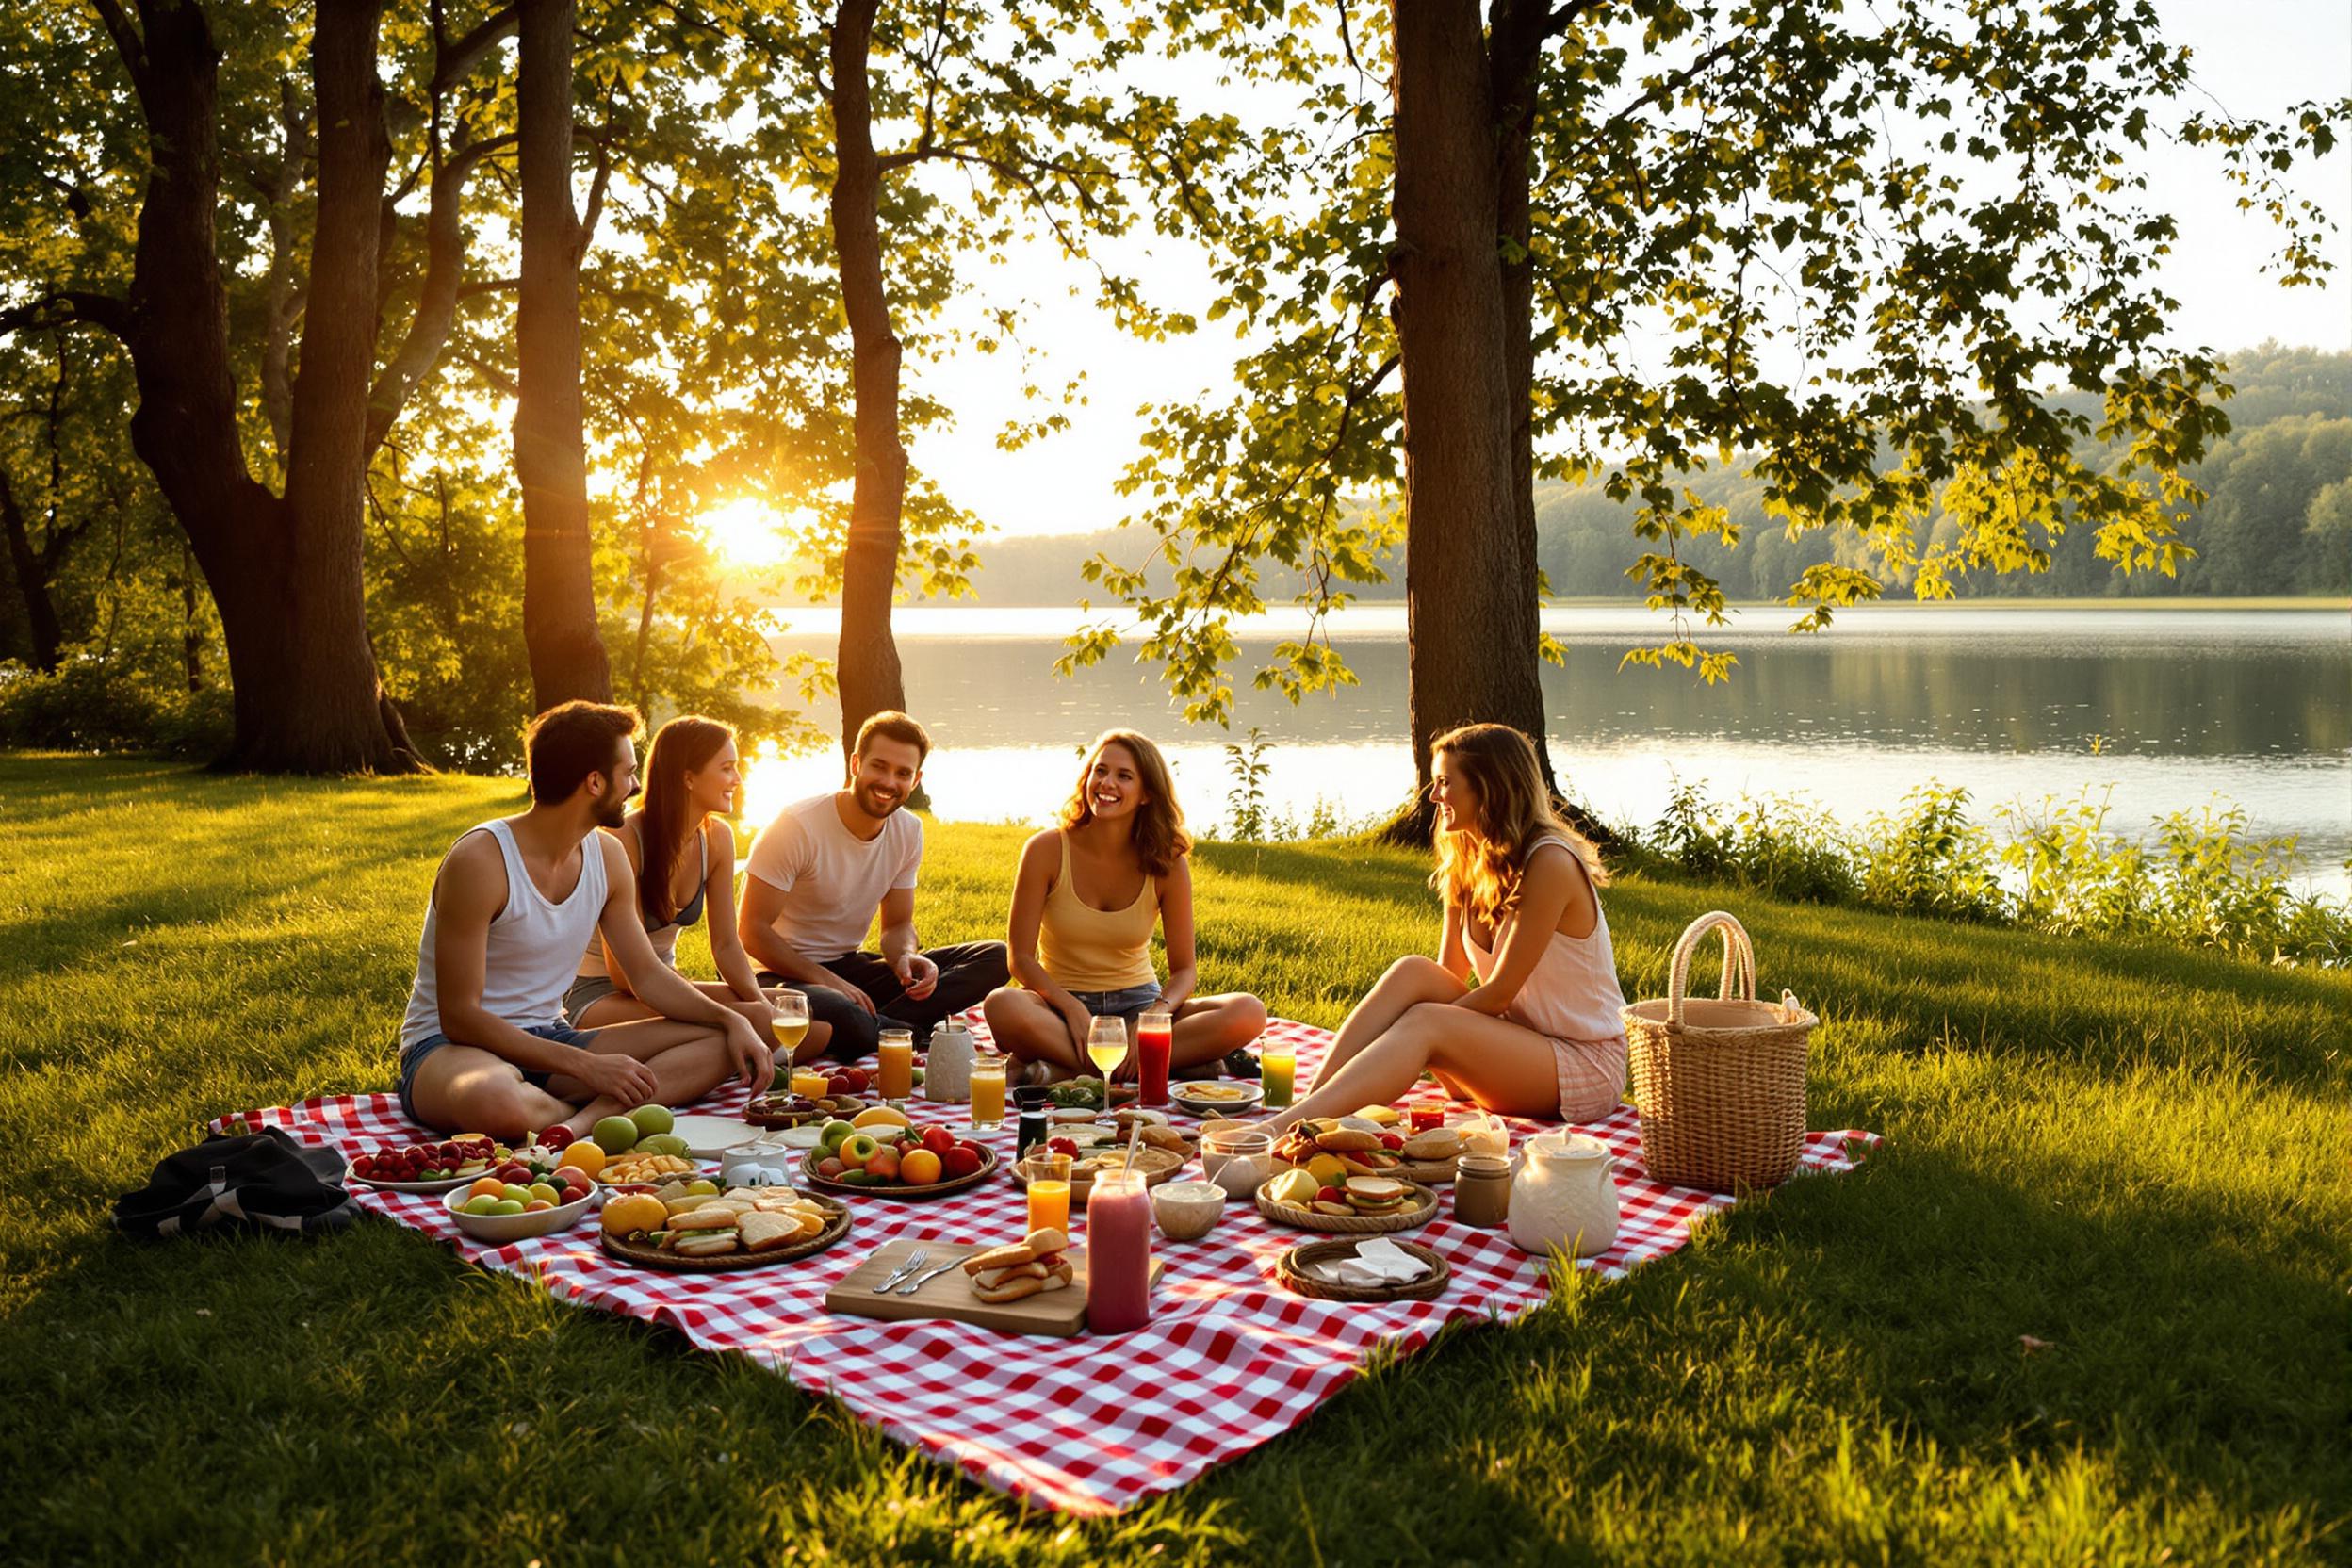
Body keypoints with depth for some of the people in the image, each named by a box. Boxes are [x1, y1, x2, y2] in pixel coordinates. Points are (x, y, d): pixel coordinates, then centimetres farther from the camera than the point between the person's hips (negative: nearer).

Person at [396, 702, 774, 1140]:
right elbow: (459, 1017, -20)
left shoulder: (606, 856, 5)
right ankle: (599, 1114, -14)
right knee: (497, 1104, -45)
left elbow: (647, 973, 11)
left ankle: (586, 1119, -30)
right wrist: (587, 1066, -27)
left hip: (549, 1041, 8)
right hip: (449, 1046, -7)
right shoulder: (480, 861, -18)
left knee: (722, 1044, -9)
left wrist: (731, 1019, -7)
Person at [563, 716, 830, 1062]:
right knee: (746, 1022, -35)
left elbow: (726, 945, 3)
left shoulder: (717, 838, 0)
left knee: (814, 1030, -16)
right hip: (600, 994, -7)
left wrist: (760, 1000, -19)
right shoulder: (624, 840, -21)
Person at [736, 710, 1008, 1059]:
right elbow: (752, 930, -16)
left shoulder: (908, 831, 2)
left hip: (851, 968, 7)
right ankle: (911, 1032, -12)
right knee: (847, 1020, -44)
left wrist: (905, 957, -16)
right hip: (788, 975, -7)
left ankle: (880, 1025, -23)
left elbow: (898, 925, 9)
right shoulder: (797, 825, -17)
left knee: (993, 958, -10)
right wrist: (827, 981, -24)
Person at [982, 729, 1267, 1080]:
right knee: (1002, 1006, -37)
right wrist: (1073, 1009, -25)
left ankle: (1063, 1068, -29)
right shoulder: (1047, 850, -8)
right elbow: (1021, 958, -8)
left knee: (1249, 1013, -24)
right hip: (1062, 1002, -2)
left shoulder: (1168, 864, -5)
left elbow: (1184, 968, -2)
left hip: (1137, 1002, 2)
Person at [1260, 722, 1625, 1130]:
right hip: (1513, 1045, 7)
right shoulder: (1466, 864, 6)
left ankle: (1281, 1129, -44)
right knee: (1412, 971, -17)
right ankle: (1307, 1105, -29)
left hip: (1587, 1067, -7)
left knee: (1425, 1024, -30)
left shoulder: (1549, 864, -19)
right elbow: (1449, 977, 4)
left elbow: (1499, 993, -19)